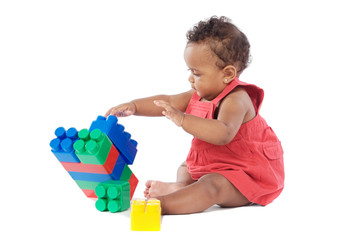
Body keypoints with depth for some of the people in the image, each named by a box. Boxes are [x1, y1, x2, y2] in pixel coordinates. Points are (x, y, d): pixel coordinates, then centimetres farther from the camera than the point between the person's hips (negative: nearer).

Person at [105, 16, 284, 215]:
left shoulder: (235, 100, -27)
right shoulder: (201, 94, 3)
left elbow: (224, 134, -45)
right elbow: (167, 102, 4)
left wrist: (183, 120, -51)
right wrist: (133, 106, -10)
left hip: (249, 175, -11)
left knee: (212, 186, -35)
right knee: (185, 168, 22)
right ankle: (181, 188, -9)